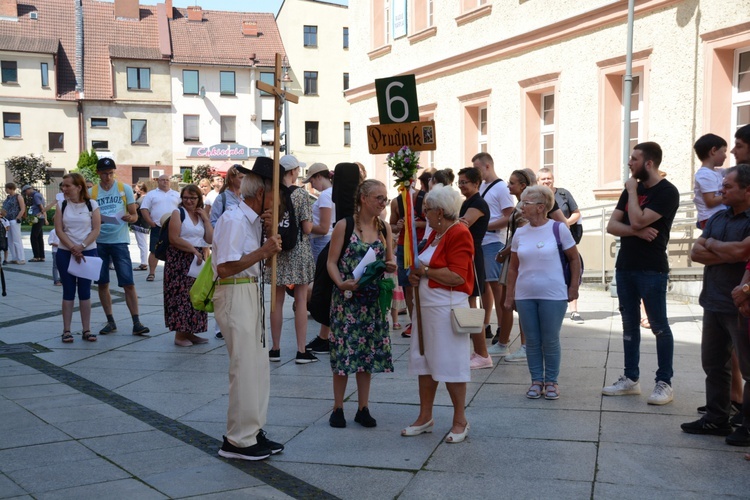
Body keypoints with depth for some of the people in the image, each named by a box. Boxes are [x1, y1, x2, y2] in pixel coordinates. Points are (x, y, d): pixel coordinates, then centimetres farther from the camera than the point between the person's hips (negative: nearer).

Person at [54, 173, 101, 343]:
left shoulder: (92, 204, -1)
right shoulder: (62, 205, 3)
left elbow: (96, 230, -5)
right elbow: (59, 230, -3)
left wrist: (82, 246, -17)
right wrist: (73, 248, -14)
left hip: (88, 252, -1)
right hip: (65, 253, 1)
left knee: (85, 292, 4)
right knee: (68, 292, 3)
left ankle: (86, 330, 9)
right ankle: (66, 330, 6)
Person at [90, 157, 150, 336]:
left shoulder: (125, 188, 1)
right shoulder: (91, 192, 5)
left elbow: (134, 215, 4)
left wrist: (130, 217, -19)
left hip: (119, 241, -2)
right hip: (99, 242, 2)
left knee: (128, 284, -6)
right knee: (102, 283, 6)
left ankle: (136, 323, -3)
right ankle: (110, 322, 17)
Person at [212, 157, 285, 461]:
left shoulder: (253, 220, 12)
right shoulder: (233, 220, -17)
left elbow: (264, 260, 21)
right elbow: (225, 268, -24)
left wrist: (269, 231, 6)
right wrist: (262, 252, -24)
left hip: (252, 293, 10)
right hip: (235, 295, -10)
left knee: (259, 367, 14)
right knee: (245, 368, -6)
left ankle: (253, 432, 26)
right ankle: (238, 441, 6)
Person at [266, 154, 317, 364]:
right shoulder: (301, 194, -10)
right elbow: (307, 228, -12)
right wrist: (311, 224, 8)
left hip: (277, 251, 4)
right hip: (299, 252, -4)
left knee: (277, 301, 10)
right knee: (301, 301, 3)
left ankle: (275, 349, 16)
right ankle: (301, 351, 5)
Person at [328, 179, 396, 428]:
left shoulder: (384, 228, 7)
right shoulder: (344, 226, -6)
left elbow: (389, 259, 16)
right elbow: (331, 262, -7)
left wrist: (391, 266, -7)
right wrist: (341, 283, -24)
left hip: (373, 300, 4)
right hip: (347, 298, -4)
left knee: (369, 352, 8)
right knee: (344, 351, -1)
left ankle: (363, 409, 19)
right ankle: (338, 409, 13)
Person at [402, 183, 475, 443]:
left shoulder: (459, 234, -14)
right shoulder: (436, 233, 14)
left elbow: (456, 277, -22)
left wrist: (424, 271, -13)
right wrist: (415, 274, 3)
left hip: (447, 307, -9)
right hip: (426, 305, 9)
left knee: (449, 364, -1)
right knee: (424, 361, 13)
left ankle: (460, 421, 13)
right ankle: (425, 417, 24)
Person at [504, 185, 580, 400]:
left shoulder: (558, 228, -5)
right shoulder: (520, 233, 6)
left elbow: (574, 259, 1)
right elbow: (513, 266, 11)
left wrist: (574, 287, -4)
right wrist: (509, 295, 8)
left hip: (553, 296, -3)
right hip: (525, 296, 4)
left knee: (550, 341, 4)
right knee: (532, 341, 8)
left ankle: (551, 381, 18)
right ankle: (536, 380, 20)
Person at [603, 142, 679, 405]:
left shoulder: (667, 192, -9)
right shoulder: (632, 190, 13)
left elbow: (637, 221, -21)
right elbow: (612, 226, 5)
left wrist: (632, 191, -8)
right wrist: (637, 231, -13)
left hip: (652, 270, -7)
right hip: (625, 267, 7)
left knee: (659, 326, -2)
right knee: (630, 324, 11)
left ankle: (664, 383, 4)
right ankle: (630, 379, 19)